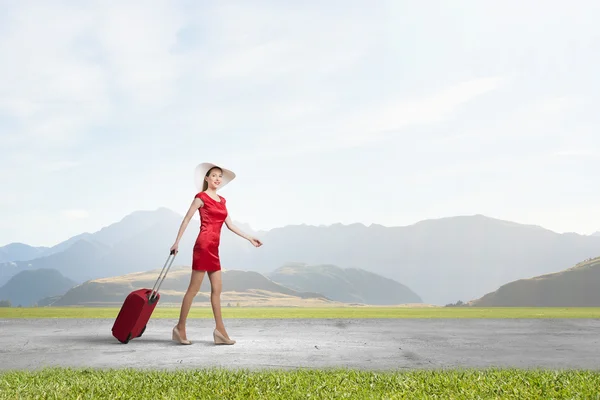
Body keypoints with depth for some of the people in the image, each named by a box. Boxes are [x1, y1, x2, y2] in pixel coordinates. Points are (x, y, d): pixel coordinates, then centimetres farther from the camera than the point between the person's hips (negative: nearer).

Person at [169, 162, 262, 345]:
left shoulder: (222, 200, 18)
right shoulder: (201, 197, -2)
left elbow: (230, 225, 19)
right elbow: (186, 219, -4)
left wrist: (250, 238, 17)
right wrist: (177, 242, -9)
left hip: (214, 248, 8)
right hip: (203, 245, -8)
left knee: (217, 289, 5)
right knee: (194, 288, -4)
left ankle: (220, 330, 6)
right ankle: (180, 328, 4)